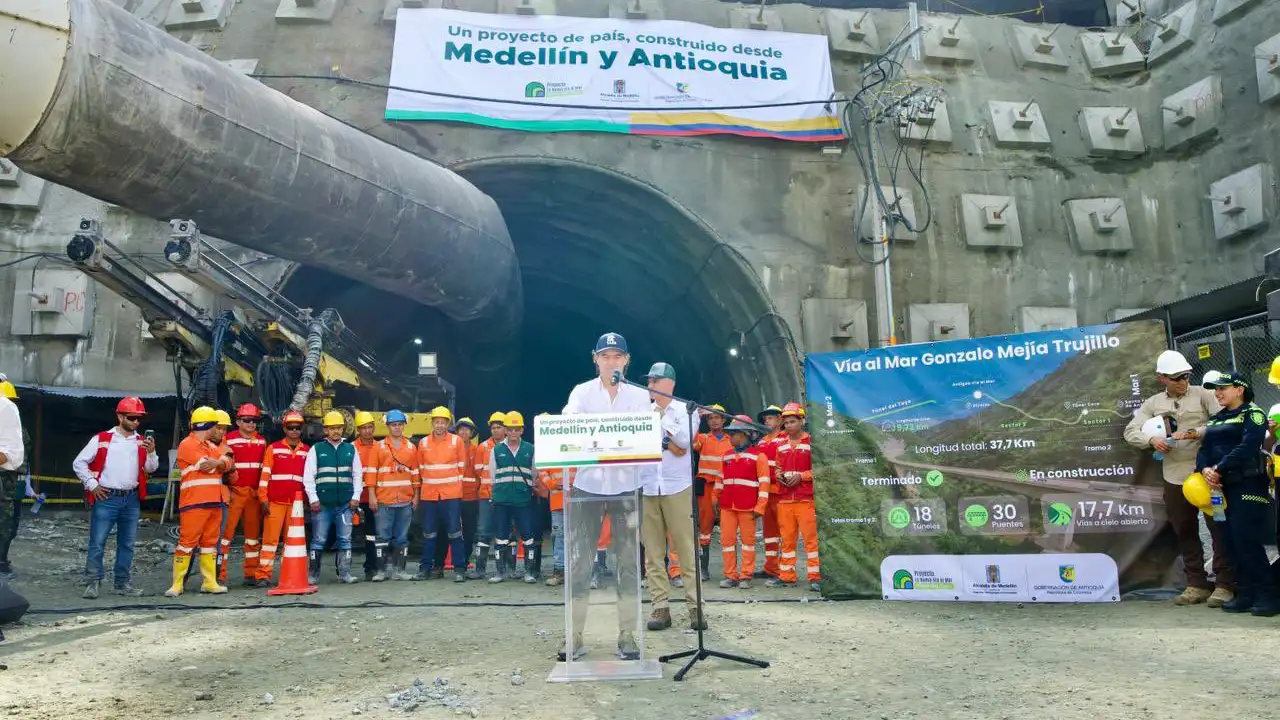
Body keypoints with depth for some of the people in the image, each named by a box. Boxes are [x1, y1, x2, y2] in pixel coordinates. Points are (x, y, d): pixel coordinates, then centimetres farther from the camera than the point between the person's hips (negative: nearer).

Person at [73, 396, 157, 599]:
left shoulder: (142, 442, 10)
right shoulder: (101, 439, 0)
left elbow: (150, 469, 5)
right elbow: (79, 463, 2)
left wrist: (151, 452, -13)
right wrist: (92, 484, -5)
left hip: (131, 499, 4)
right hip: (106, 498, -4)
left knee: (127, 544, 9)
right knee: (97, 542, -3)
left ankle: (122, 583, 17)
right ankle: (92, 582, 4)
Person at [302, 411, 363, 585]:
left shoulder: (351, 449, 10)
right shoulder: (316, 449, 3)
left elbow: (358, 475, 10)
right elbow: (308, 477, 1)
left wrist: (356, 496, 2)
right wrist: (313, 499, -6)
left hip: (345, 504, 2)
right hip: (322, 504, -2)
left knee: (345, 539, 4)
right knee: (318, 540, 2)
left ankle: (344, 573, 10)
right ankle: (313, 574, 10)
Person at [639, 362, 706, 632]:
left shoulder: (684, 410, 5)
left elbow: (685, 442, -11)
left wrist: (661, 418, -11)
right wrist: (668, 442, -8)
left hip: (677, 488, -2)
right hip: (646, 488, 3)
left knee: (687, 548, -4)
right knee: (652, 552, 2)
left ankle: (695, 606, 0)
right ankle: (660, 607, 7)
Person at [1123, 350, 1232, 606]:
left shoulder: (1203, 395, 2)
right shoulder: (1153, 403, 11)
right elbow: (1131, 431, 7)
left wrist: (1196, 433, -20)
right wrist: (1151, 439, -12)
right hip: (1174, 477, 4)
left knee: (1219, 529, 0)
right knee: (1185, 533, 9)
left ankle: (1224, 584, 9)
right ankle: (1196, 584, 19)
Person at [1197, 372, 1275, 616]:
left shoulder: (1253, 414, -4)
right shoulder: (1215, 420, 19)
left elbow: (1247, 447, -18)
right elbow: (1204, 449, 11)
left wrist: (1219, 469, -18)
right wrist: (1205, 469, -10)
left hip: (1247, 486, -7)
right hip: (1223, 488, 8)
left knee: (1247, 542, -10)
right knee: (1233, 543, 8)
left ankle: (1268, 596, -2)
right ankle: (1246, 594, 15)